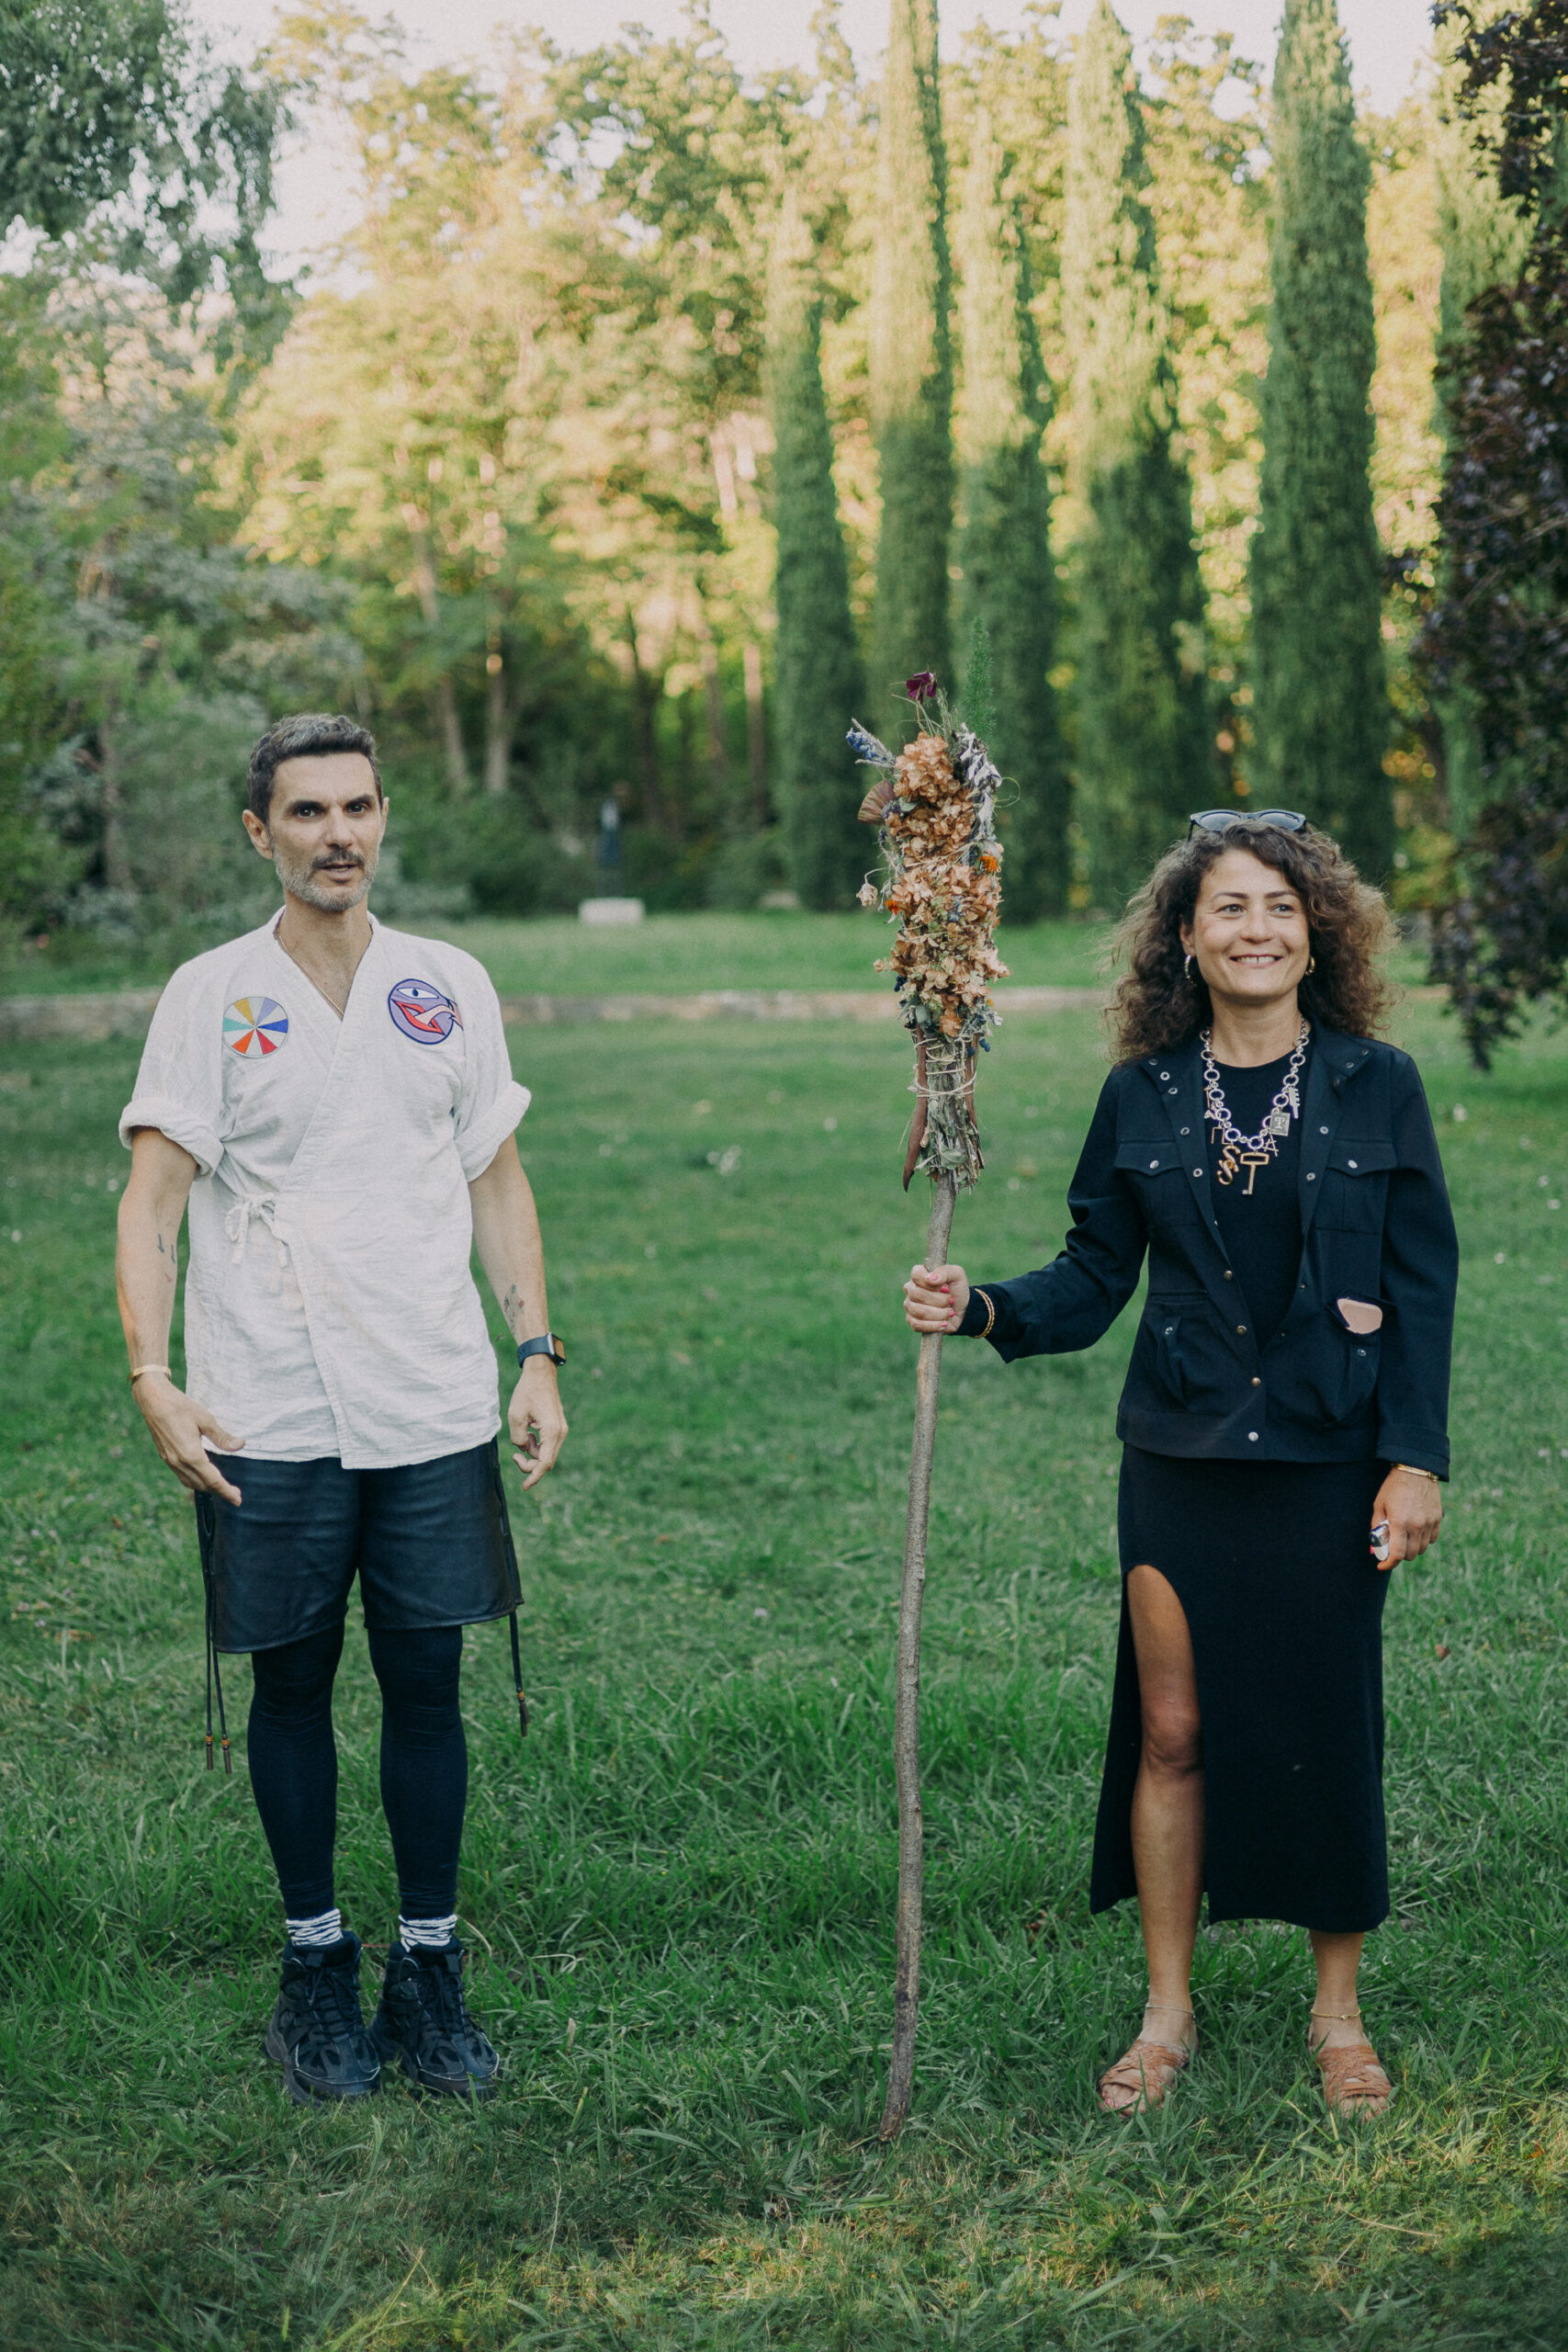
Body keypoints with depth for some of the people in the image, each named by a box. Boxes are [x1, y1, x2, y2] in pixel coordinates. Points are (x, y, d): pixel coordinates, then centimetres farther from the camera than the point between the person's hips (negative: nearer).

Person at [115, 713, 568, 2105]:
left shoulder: (450, 985, 8)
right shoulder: (211, 996, 1)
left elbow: (499, 1180, 14)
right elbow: (151, 1201, -3)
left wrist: (539, 1356, 7)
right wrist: (153, 1377, -14)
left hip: (437, 1413, 2)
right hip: (268, 1421, -1)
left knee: (427, 1684, 5)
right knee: (293, 1687, 8)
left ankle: (431, 1967, 18)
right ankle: (317, 1967, 22)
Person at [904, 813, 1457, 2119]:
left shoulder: (1378, 1085, -2)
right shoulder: (1143, 1095, 3)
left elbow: (1424, 1286, 0)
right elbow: (1095, 1277, 6)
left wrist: (1417, 1457, -6)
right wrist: (983, 1306, -13)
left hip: (1328, 1460, -1)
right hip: (1182, 1459, 1)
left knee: (1327, 1727, 5)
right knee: (1174, 1729, 5)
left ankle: (1338, 2011, 24)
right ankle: (1168, 2011, 21)